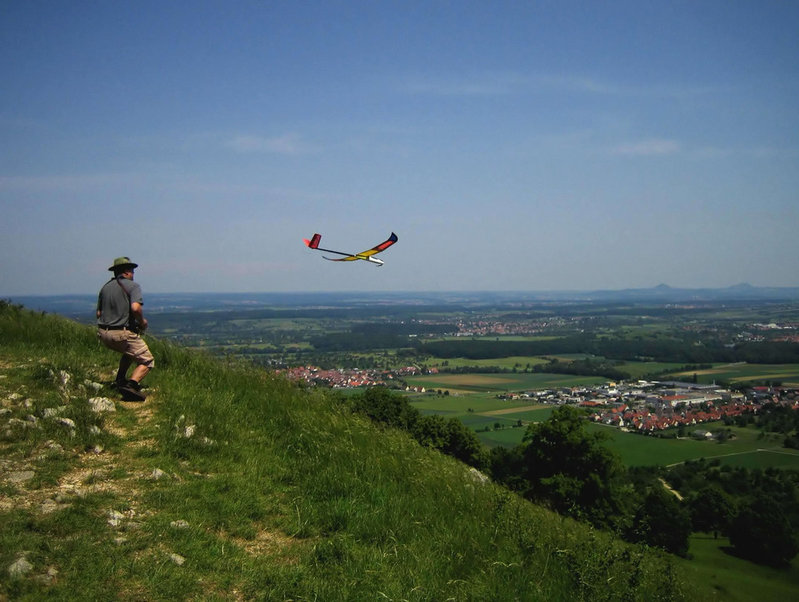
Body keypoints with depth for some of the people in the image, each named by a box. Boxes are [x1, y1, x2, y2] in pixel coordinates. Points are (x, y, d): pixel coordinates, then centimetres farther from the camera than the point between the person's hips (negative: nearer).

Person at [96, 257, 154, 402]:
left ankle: (120, 379, 25)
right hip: (123, 334, -7)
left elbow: (99, 313, 15)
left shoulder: (105, 287, 14)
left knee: (130, 350, 34)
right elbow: (135, 308, -23)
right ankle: (131, 384, -21)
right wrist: (142, 322, -5)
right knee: (147, 361, 2)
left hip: (104, 334, 7)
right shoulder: (133, 286, -6)